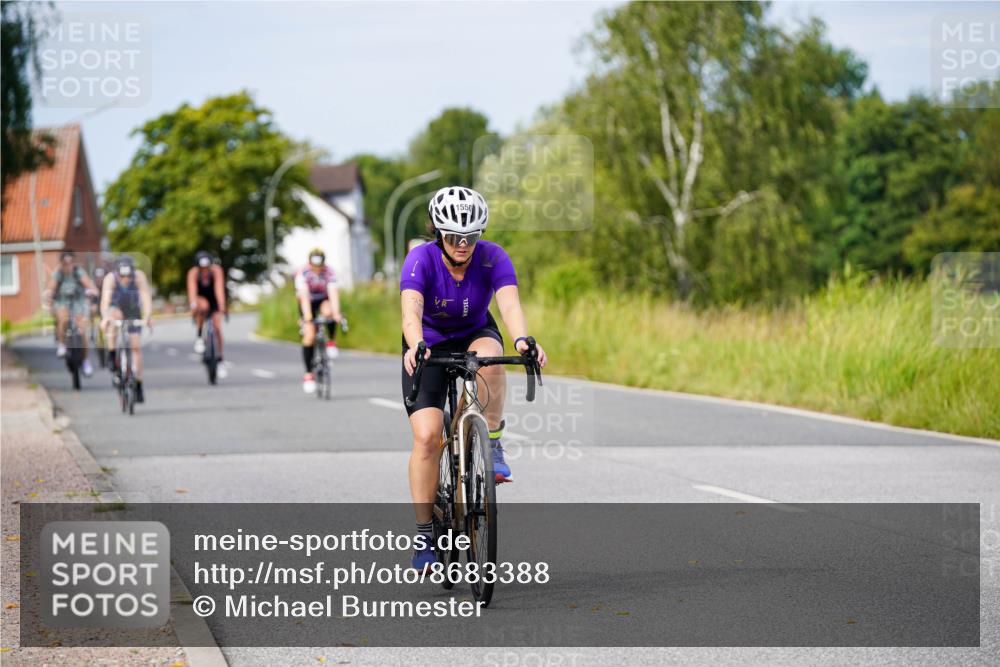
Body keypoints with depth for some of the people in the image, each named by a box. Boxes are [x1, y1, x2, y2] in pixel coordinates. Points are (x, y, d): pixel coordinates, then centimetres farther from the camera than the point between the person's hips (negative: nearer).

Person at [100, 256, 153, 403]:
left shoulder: (139, 276, -28)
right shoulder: (110, 279, -30)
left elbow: (146, 297, -37)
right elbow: (105, 301, -41)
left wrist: (148, 316, -54)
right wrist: (105, 318, -60)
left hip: (133, 313, 1)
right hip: (116, 310, -1)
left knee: (136, 346, -8)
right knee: (114, 315, -36)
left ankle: (138, 385, 2)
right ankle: (112, 358, -27)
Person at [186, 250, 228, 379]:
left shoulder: (216, 270, -28)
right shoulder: (193, 273, -28)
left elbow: (219, 289, -40)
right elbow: (192, 290, -40)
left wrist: (222, 305, -54)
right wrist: (193, 306, -56)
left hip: (213, 299, 1)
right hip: (200, 299, -1)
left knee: (217, 327, -11)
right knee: (203, 306, -37)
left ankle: (220, 360, 2)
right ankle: (199, 338, -20)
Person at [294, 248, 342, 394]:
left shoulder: (329, 272, -23)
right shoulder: (303, 273, -25)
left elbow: (333, 293, -33)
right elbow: (304, 295, -34)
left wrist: (336, 312, -47)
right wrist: (307, 315, -46)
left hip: (323, 301, 1)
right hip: (308, 303, -1)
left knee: (327, 311, -36)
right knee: (309, 335, -16)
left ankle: (332, 342, -11)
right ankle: (308, 374, -10)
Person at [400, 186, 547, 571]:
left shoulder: (493, 258, -22)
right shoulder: (421, 260, -26)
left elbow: (510, 305, -38)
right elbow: (411, 311, -42)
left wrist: (522, 340, -59)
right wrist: (415, 347, -63)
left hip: (475, 334, 1)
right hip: (429, 345, -1)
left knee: (489, 356, -37)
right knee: (426, 436, -16)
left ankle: (492, 445, -20)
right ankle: (424, 534, -6)